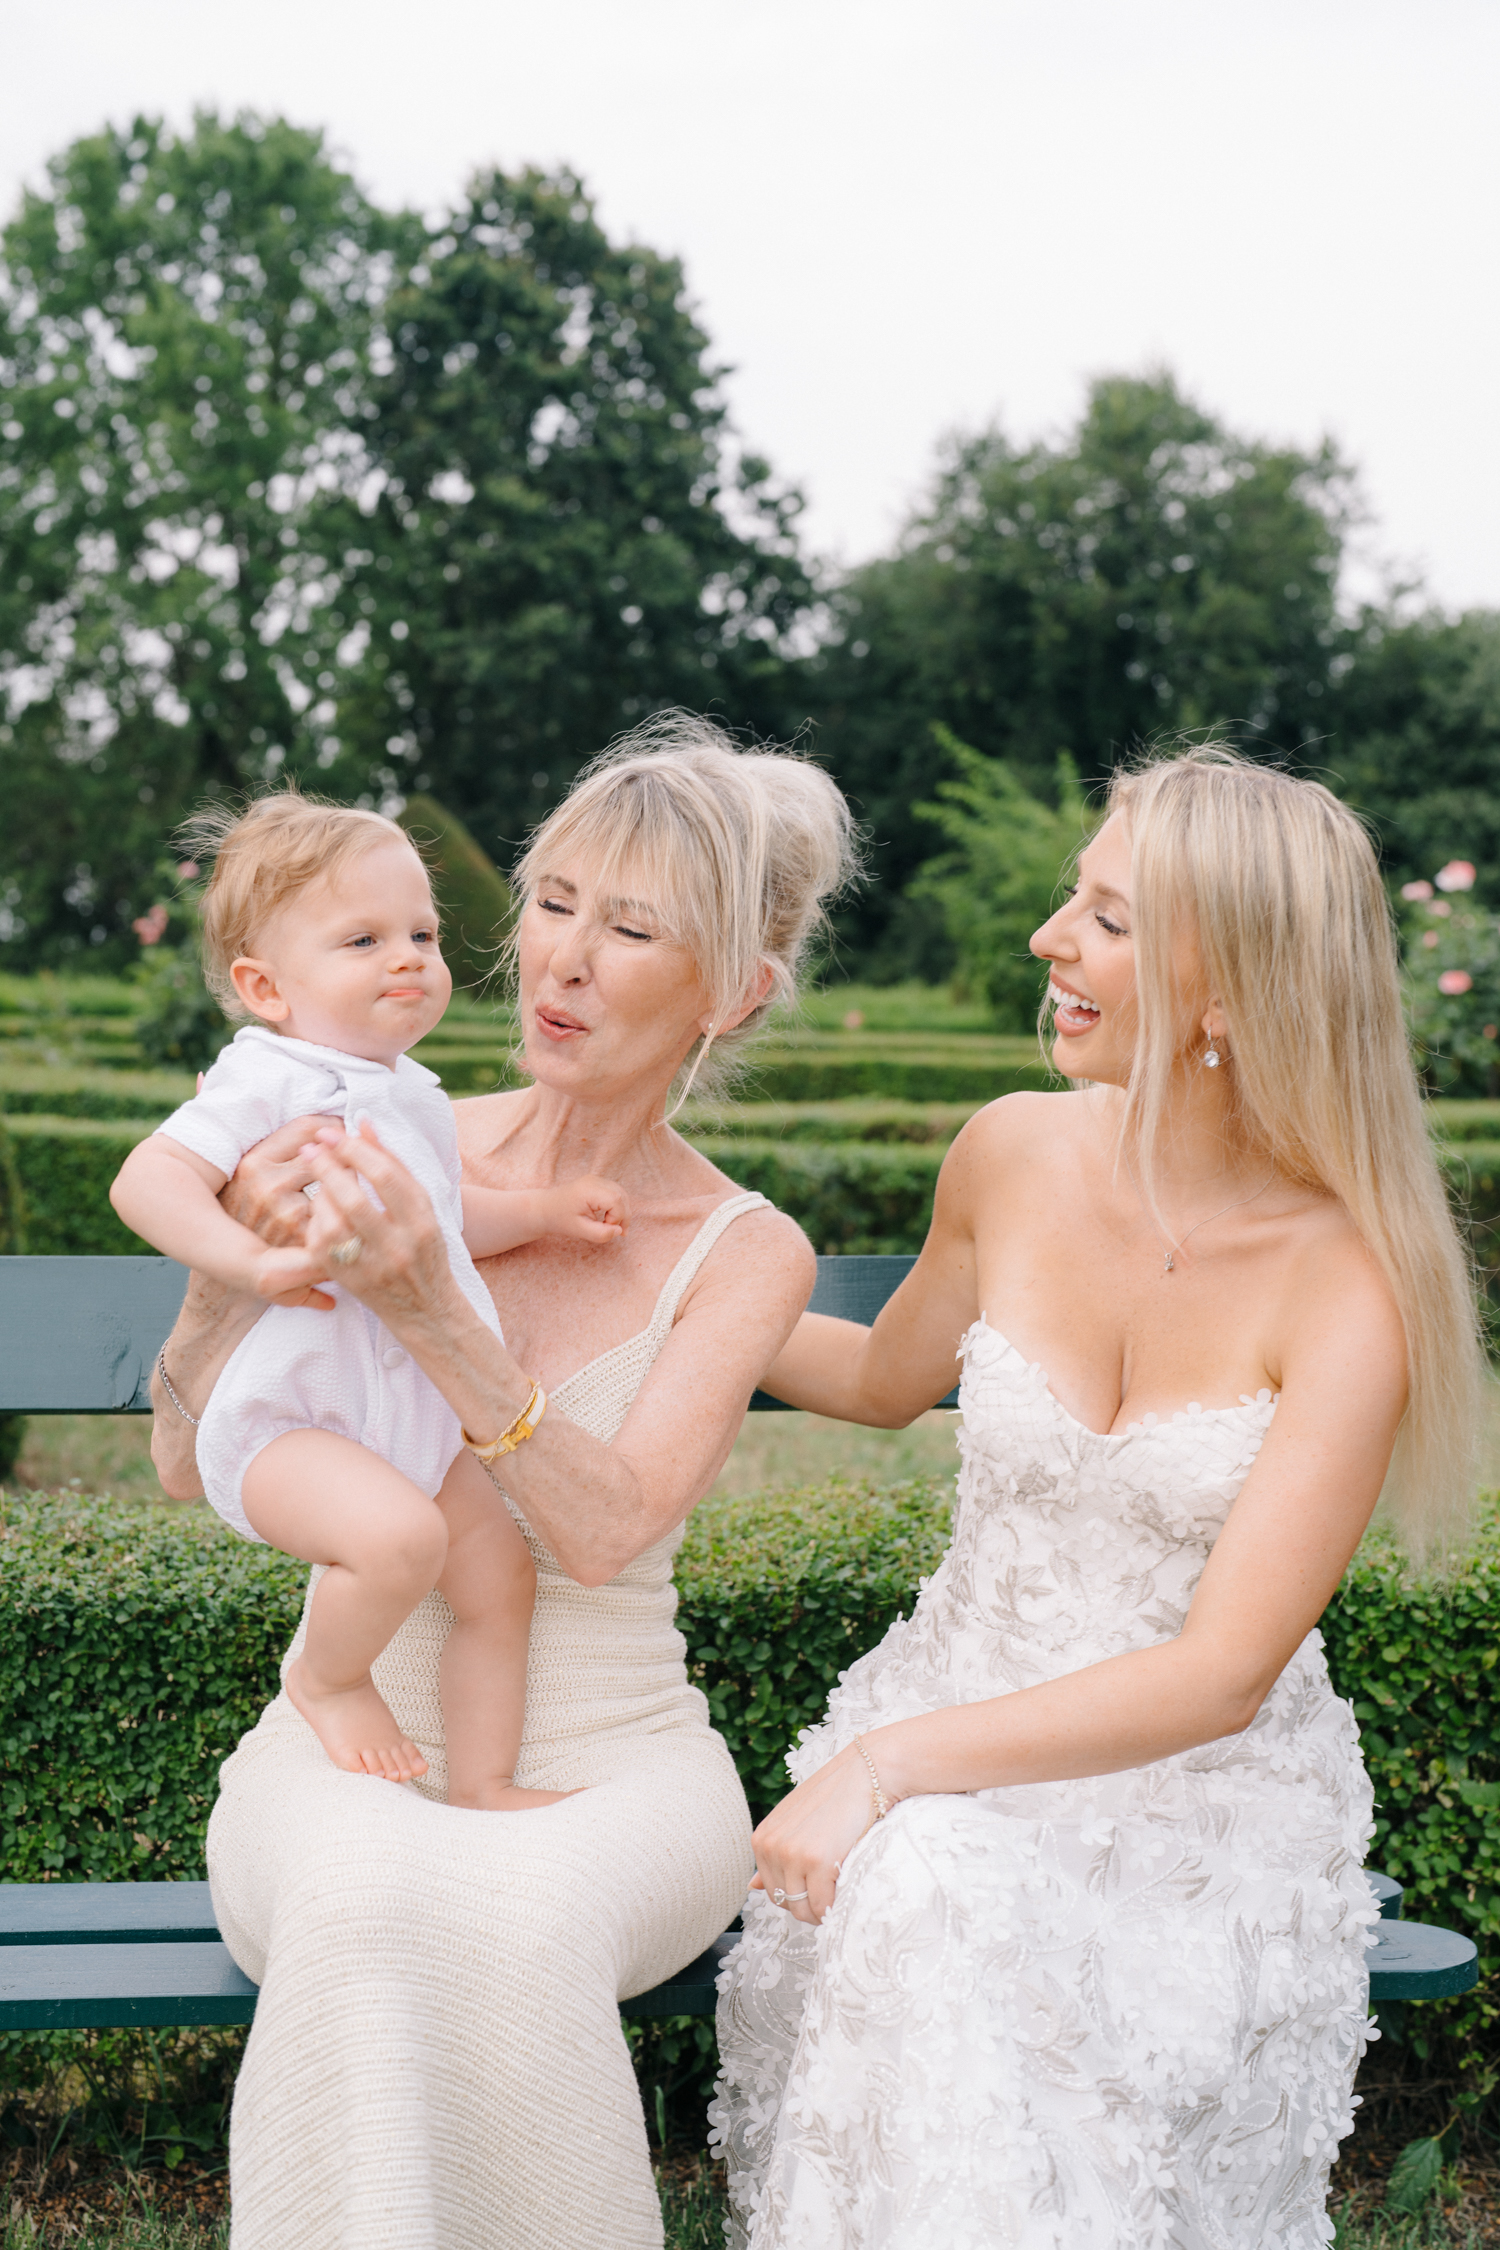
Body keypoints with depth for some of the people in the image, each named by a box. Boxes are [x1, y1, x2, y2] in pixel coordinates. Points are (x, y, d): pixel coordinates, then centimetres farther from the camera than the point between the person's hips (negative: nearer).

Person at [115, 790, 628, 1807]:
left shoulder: (410, 1093, 13)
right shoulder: (270, 1084, -16)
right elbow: (146, 1181, -26)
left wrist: (546, 1209, 16)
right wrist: (250, 1258, -37)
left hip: (417, 1414, 9)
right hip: (287, 1421, -9)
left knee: (500, 1576, 11)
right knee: (400, 1536, -32)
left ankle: (484, 1782, 27)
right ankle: (326, 1677, -1)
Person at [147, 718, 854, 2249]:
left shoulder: (748, 1254, -2)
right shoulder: (401, 1147, 1)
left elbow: (605, 1528, -17)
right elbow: (188, 1461, 1)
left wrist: (432, 1316, -30)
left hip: (611, 1770, 0)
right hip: (348, 1743, 1)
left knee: (517, 1912, -34)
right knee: (363, 1901, -34)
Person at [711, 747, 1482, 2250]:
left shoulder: (1346, 1286, -17)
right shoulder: (1018, 1155, -4)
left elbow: (1221, 1678, -21)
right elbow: (889, 1378, 18)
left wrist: (886, 1760, -25)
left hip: (1206, 1791, -3)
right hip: (952, 1747, 3)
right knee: (909, 1908, -30)